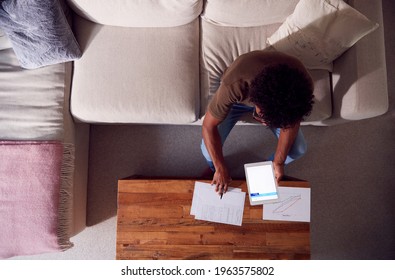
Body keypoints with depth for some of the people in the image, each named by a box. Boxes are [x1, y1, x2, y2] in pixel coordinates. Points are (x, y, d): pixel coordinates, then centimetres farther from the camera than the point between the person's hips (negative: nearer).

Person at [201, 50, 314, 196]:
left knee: (298, 149, -8)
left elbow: (292, 123, -18)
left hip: (276, 99, 2)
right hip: (237, 97, -1)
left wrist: (278, 162, -15)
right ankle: (214, 170, 25)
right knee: (208, 149, -14)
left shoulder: (302, 85, -37)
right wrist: (220, 169, -27)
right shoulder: (234, 85, -45)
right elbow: (208, 125, -31)